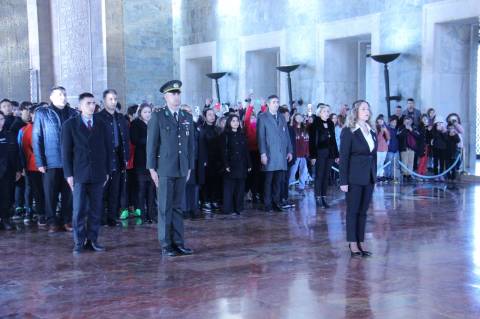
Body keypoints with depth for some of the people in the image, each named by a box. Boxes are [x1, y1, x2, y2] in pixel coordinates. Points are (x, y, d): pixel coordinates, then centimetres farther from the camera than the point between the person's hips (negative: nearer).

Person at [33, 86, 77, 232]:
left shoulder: (73, 113, 8)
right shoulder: (42, 113, 1)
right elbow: (36, 138, -2)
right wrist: (39, 162, -8)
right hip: (51, 162, -2)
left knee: (69, 193, 6)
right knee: (51, 193, 5)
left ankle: (67, 220, 17)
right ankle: (52, 222, 16)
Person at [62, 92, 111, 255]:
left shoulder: (102, 125, 9)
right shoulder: (70, 124, 3)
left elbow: (108, 149, 11)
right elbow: (66, 151, 1)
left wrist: (107, 171, 5)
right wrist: (68, 174, -5)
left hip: (98, 174, 2)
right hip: (79, 174, -2)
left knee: (96, 210, 5)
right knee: (79, 210, -1)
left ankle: (92, 240, 13)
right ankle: (79, 242, 7)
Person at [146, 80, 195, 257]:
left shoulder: (187, 117, 11)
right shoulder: (157, 116, -2)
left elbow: (190, 144, 12)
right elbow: (151, 143, -4)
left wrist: (190, 167, 9)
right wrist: (152, 168, -7)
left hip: (182, 169, 4)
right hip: (164, 169, -4)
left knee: (177, 207, 9)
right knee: (165, 208, 1)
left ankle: (178, 243, 15)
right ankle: (166, 245, 8)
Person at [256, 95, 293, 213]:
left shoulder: (282, 118, 17)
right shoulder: (262, 118, 0)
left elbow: (286, 135, 18)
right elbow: (261, 137, -6)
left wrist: (289, 151, 11)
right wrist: (263, 153, -12)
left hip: (282, 154, 5)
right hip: (269, 155, -5)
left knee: (278, 181, 6)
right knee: (268, 180, 0)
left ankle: (276, 202, 15)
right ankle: (268, 205, 6)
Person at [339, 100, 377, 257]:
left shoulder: (371, 132, 11)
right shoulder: (348, 132, -8)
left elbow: (374, 155, 14)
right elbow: (344, 157, -11)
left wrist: (374, 175, 9)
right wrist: (343, 181, -15)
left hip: (369, 177, 6)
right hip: (354, 177, -6)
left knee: (363, 211, 10)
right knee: (353, 210, 3)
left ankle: (361, 241, 18)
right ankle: (353, 243, 11)